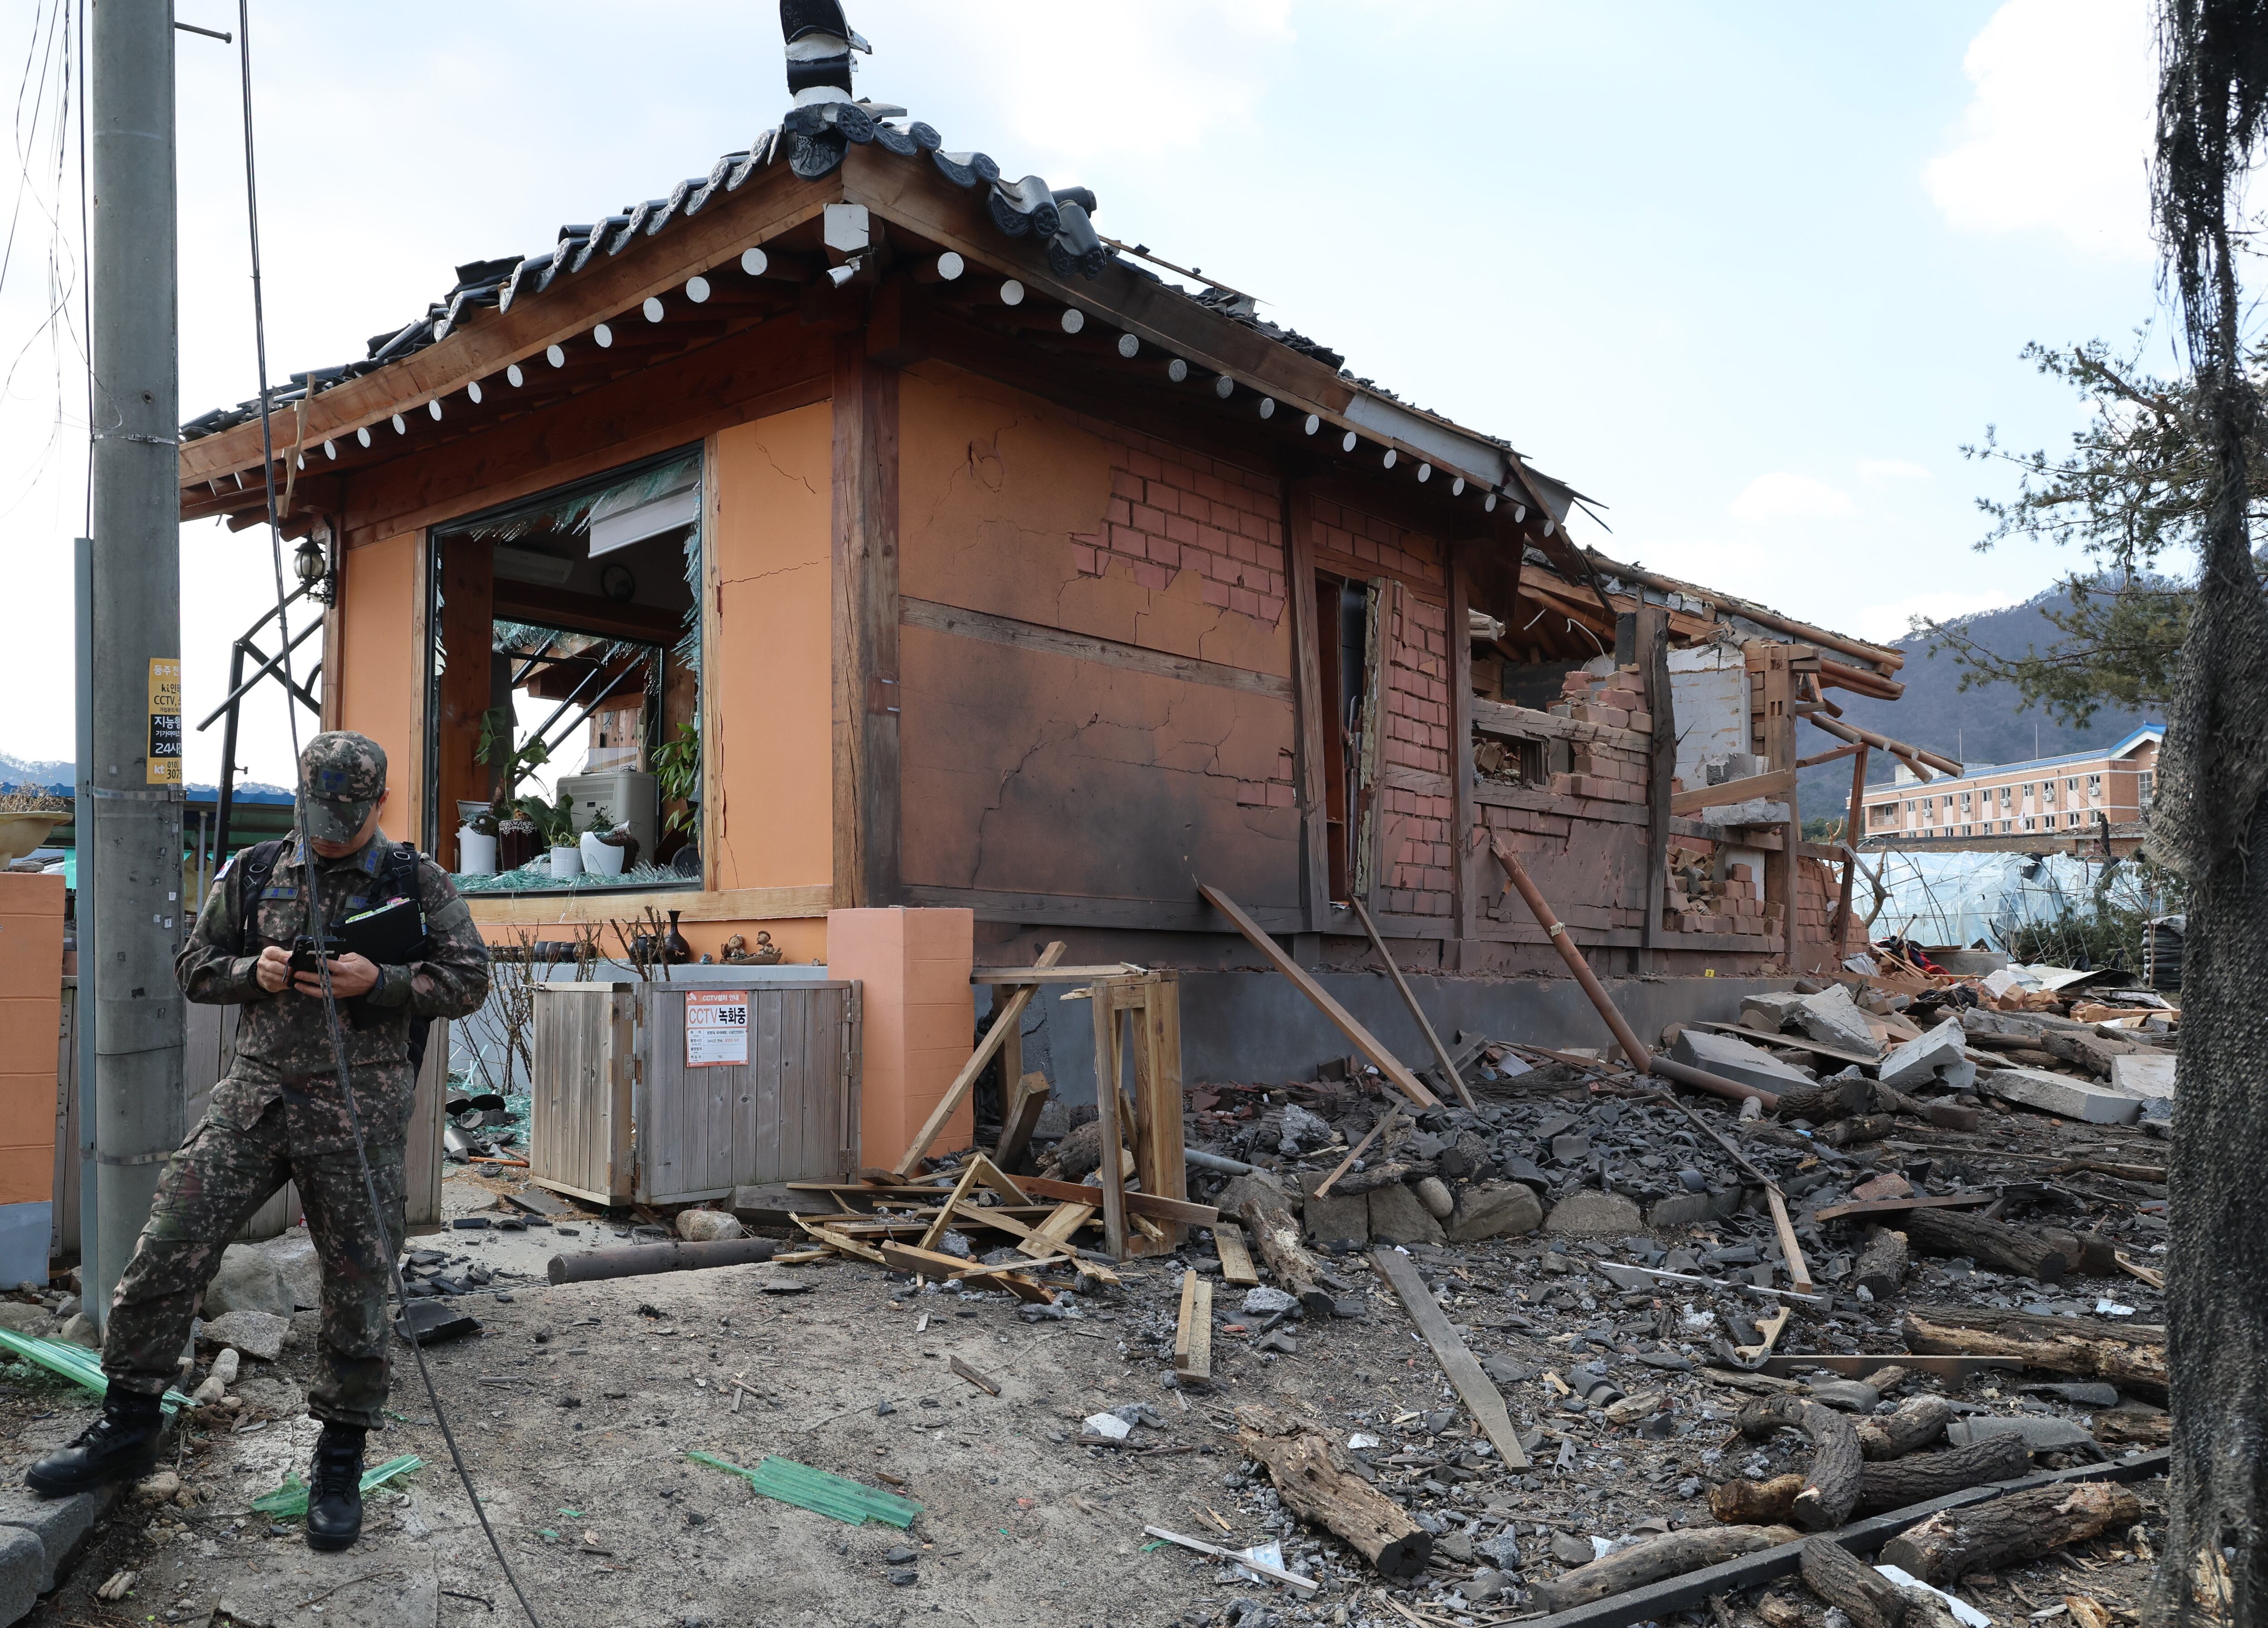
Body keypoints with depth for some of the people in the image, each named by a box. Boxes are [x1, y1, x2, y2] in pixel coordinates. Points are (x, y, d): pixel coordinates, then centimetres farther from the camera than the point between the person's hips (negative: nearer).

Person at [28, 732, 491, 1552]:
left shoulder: (416, 881, 1)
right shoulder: (253, 873, 9)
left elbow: (469, 981, -2)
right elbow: (195, 967, 14)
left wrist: (378, 980, -16)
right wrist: (256, 971, -7)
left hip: (357, 1110, -3)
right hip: (255, 1094, 3)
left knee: (356, 1285, 2)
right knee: (166, 1253, -1)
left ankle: (340, 1461, 17)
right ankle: (127, 1429, 19)